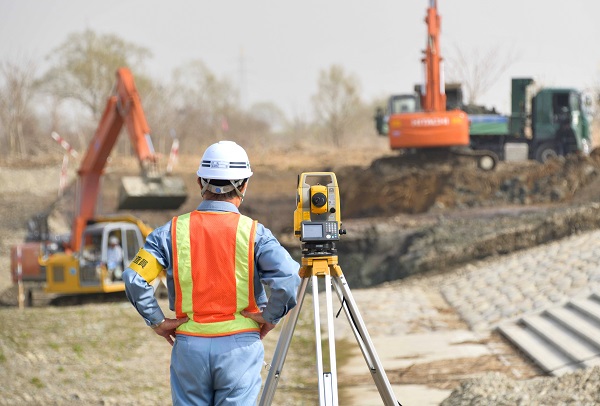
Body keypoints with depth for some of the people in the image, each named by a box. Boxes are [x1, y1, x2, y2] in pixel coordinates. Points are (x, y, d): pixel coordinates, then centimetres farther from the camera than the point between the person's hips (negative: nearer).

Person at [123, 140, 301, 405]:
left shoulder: (173, 231, 0)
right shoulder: (253, 232, -5)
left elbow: (135, 278, -8)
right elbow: (288, 277, -19)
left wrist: (157, 321, 2)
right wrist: (270, 316, -4)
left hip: (189, 345, 2)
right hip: (239, 344, -2)